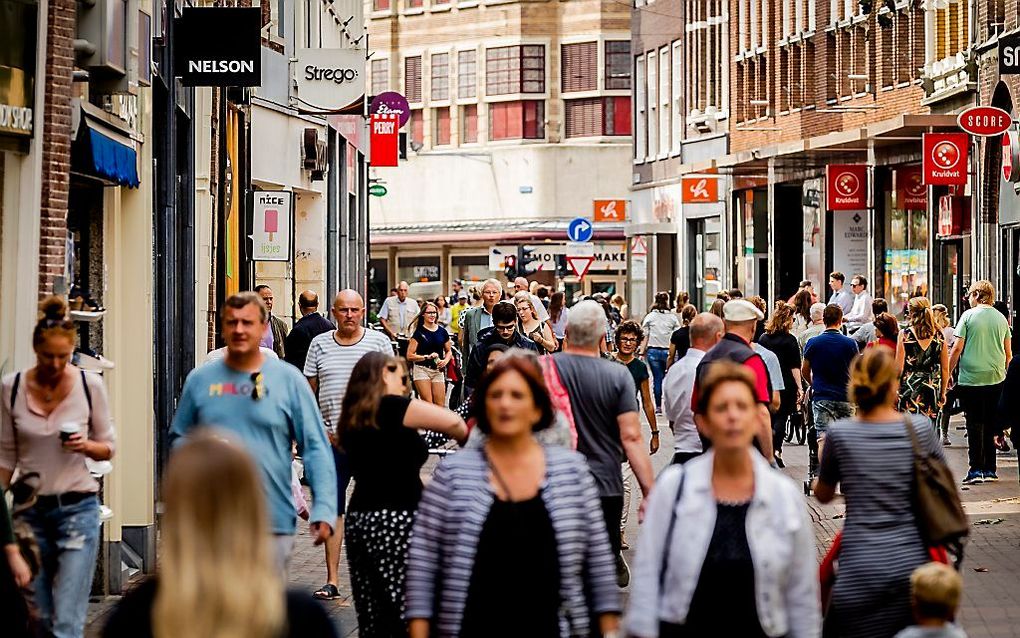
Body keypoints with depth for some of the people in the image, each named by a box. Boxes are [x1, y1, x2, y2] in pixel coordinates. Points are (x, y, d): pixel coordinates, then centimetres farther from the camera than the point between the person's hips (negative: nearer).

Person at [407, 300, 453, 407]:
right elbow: (410, 356, -5)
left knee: (440, 405, -3)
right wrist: (427, 357, -16)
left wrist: (445, 361, -1)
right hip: (422, 369, -3)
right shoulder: (419, 332, -1)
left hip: (438, 371, 3)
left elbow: (448, 351, 20)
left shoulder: (442, 331, 9)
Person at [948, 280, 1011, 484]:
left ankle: (976, 469, -3)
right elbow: (1008, 352, 11)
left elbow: (957, 348, -7)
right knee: (991, 424, 9)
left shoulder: (968, 316, -4)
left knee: (975, 424, 0)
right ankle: (989, 469, 12)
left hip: (971, 378, -3)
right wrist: (1005, 372, 24)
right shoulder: (1001, 318, 8)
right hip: (996, 378, 4)